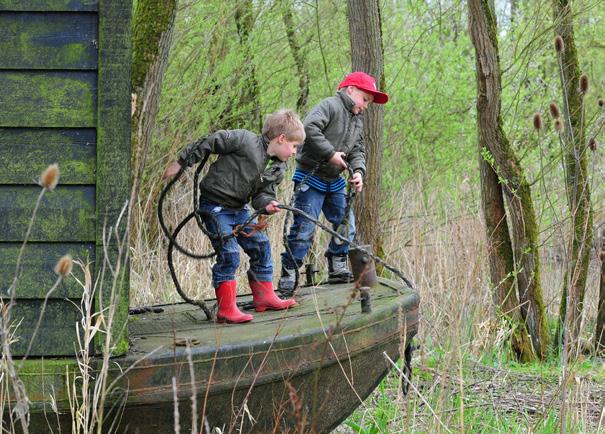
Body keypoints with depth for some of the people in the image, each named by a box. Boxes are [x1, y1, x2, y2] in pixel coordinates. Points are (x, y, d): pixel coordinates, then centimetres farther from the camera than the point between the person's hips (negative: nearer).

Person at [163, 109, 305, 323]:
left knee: (261, 246, 11)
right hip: (215, 207, -8)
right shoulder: (245, 141, -19)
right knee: (229, 255, -15)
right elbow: (209, 142, -17)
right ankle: (226, 309, -10)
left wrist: (266, 204, -19)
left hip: (239, 209, 8)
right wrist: (181, 163, -13)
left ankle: (264, 297, 25)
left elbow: (263, 192, 7)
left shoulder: (276, 169, 5)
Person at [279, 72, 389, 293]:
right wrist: (331, 154, -25)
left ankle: (337, 269, 26)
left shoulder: (357, 122, 15)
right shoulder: (330, 106, -13)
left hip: (334, 181, 9)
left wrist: (358, 171, -11)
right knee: (304, 229, -10)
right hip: (310, 177, -9)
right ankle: (288, 277, -5)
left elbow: (357, 151, 11)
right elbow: (310, 128, -27)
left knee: (346, 225, 12)